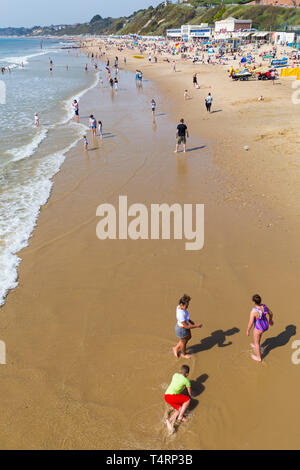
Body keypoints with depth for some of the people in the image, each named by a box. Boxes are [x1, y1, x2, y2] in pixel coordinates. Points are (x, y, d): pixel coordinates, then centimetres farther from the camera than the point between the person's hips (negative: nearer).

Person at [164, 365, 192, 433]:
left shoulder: (175, 375, 20)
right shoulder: (186, 380, 3)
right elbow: (190, 392, 17)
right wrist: (190, 396, 42)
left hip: (166, 395, 7)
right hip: (172, 396, -7)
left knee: (180, 409, 10)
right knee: (188, 399, 8)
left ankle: (170, 420, -11)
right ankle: (180, 417, 7)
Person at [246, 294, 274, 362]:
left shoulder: (253, 311, -36)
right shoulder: (264, 306, -18)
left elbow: (250, 323, -27)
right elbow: (270, 313, 0)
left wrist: (248, 331, -8)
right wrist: (270, 320, 21)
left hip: (258, 328, -6)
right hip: (265, 326, 6)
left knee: (256, 342, 21)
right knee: (259, 333, 38)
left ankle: (259, 358, 43)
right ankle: (256, 346, 64)